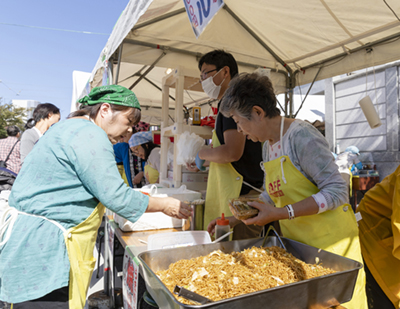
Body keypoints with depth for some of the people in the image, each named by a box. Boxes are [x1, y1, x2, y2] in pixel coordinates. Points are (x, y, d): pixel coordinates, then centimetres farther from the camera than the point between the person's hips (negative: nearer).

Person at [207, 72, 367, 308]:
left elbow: (336, 191, -20)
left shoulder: (301, 136, -19)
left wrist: (280, 213, -26)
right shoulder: (268, 145, 6)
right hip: (296, 242, 7)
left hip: (329, 241, -7)